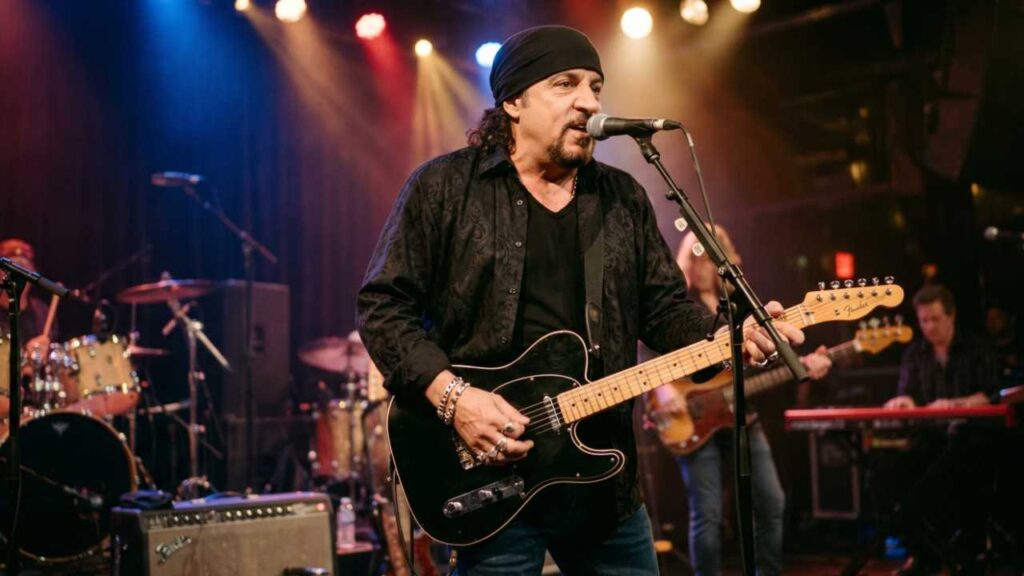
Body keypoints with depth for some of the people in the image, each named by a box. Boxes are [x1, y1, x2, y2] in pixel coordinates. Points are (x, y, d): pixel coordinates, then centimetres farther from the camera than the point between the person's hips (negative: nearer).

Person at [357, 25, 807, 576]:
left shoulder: (624, 198, 11)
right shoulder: (443, 186, -3)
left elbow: (666, 307, 10)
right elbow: (384, 303, -6)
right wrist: (452, 396, -17)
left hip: (604, 473, 5)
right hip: (490, 473, -4)